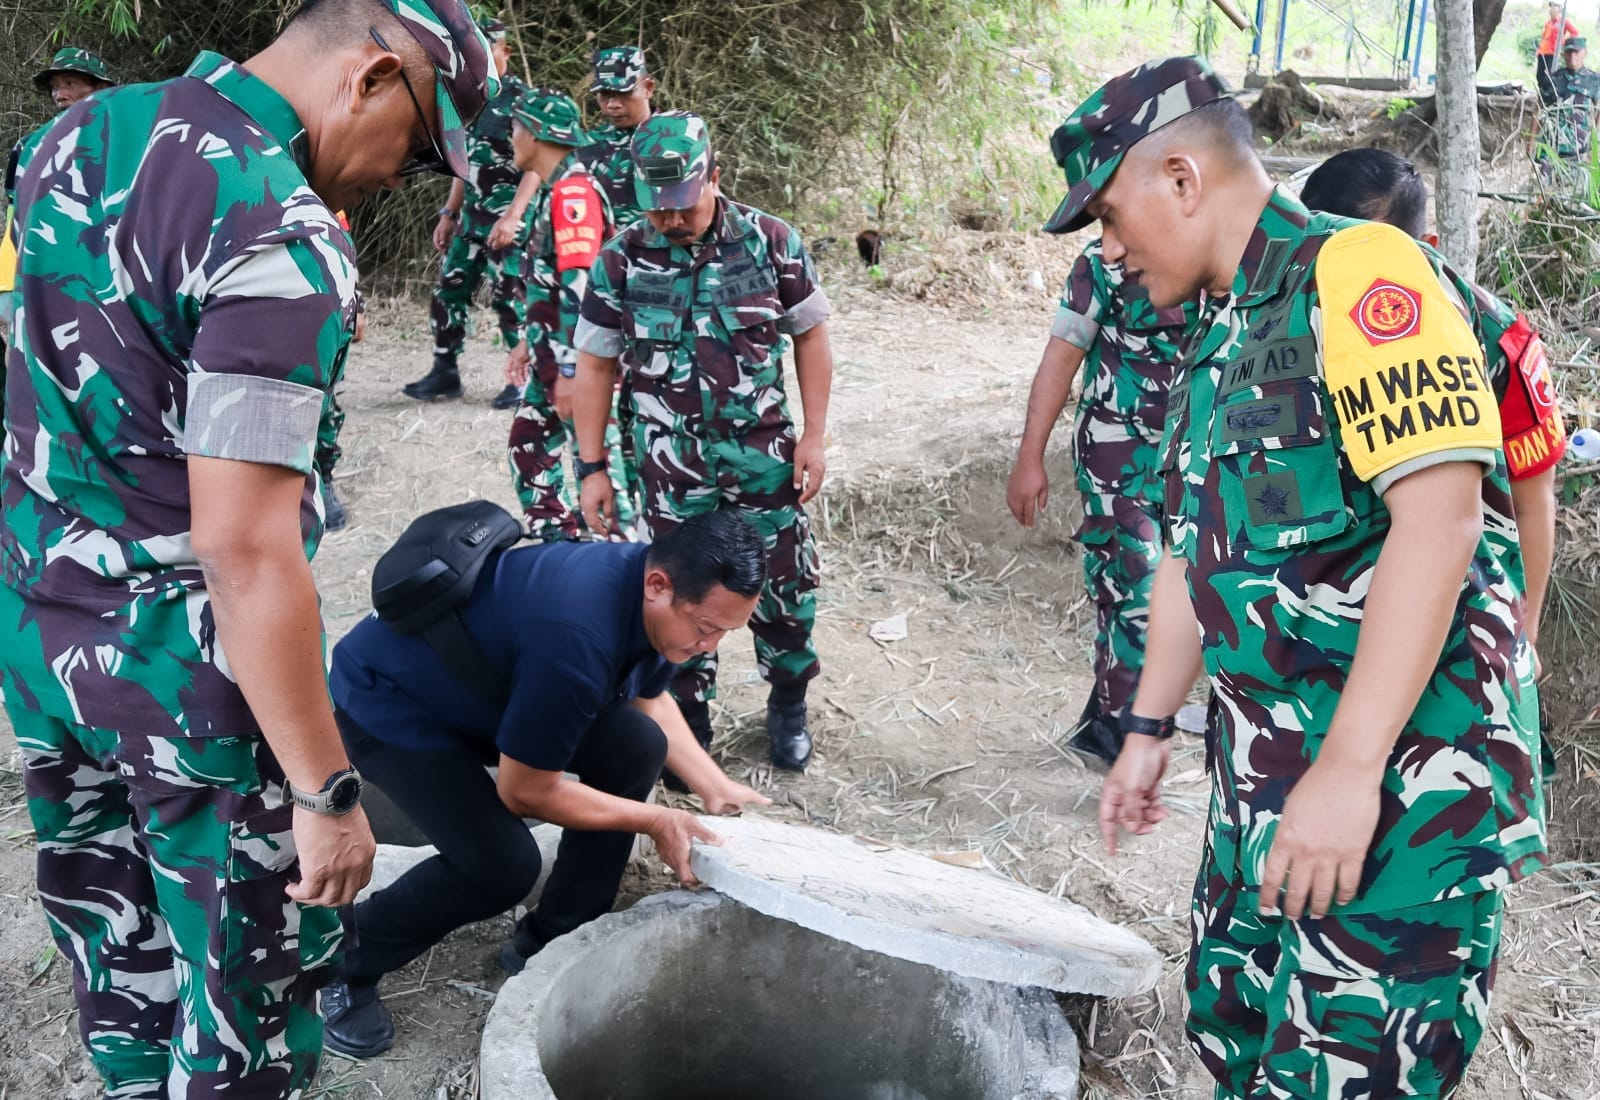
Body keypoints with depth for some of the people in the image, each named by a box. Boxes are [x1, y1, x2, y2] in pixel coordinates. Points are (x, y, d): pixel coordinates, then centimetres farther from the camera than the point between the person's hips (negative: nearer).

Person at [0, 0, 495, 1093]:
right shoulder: (284, 239, -24)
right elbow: (242, 548, -27)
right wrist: (329, 790, -21)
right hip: (185, 664, -8)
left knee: (114, 936, 24)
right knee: (251, 978, 9)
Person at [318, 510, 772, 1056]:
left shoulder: (647, 589, -12)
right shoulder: (576, 639, -39)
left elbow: (650, 701, 10)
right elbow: (527, 792, -26)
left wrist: (715, 788, 1)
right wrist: (656, 821, -17)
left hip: (483, 687, 9)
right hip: (388, 702, -8)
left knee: (636, 746, -6)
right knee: (502, 865, -23)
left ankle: (554, 941, 9)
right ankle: (342, 961, 2)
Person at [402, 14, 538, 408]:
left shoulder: (522, 100, -9)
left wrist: (512, 217, -24)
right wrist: (448, 215, 18)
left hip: (507, 220, -8)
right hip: (471, 218, 8)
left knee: (511, 298, -5)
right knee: (449, 291, 8)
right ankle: (445, 373, 17)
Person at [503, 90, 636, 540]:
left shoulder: (573, 191, -18)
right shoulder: (554, 191, 14)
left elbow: (578, 288, -24)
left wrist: (569, 370, -24)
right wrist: (528, 343, 23)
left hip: (579, 357, -10)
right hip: (555, 353, 10)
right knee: (528, 444, 16)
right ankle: (557, 539, 26)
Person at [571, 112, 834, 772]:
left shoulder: (770, 242, -6)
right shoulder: (623, 260, -5)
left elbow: (811, 336, 2)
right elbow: (595, 367, 1)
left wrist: (814, 435, -4)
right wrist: (592, 468, -1)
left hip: (764, 451, 0)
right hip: (672, 463, 0)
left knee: (786, 586, 6)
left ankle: (788, 705, 29)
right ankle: (688, 716, 28)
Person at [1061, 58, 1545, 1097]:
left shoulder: (1359, 270, -13)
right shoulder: (1219, 337, 15)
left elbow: (1439, 515, -23)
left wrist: (1348, 769, -26)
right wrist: (1148, 729, 22)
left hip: (1404, 788, -9)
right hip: (1266, 778, 9)